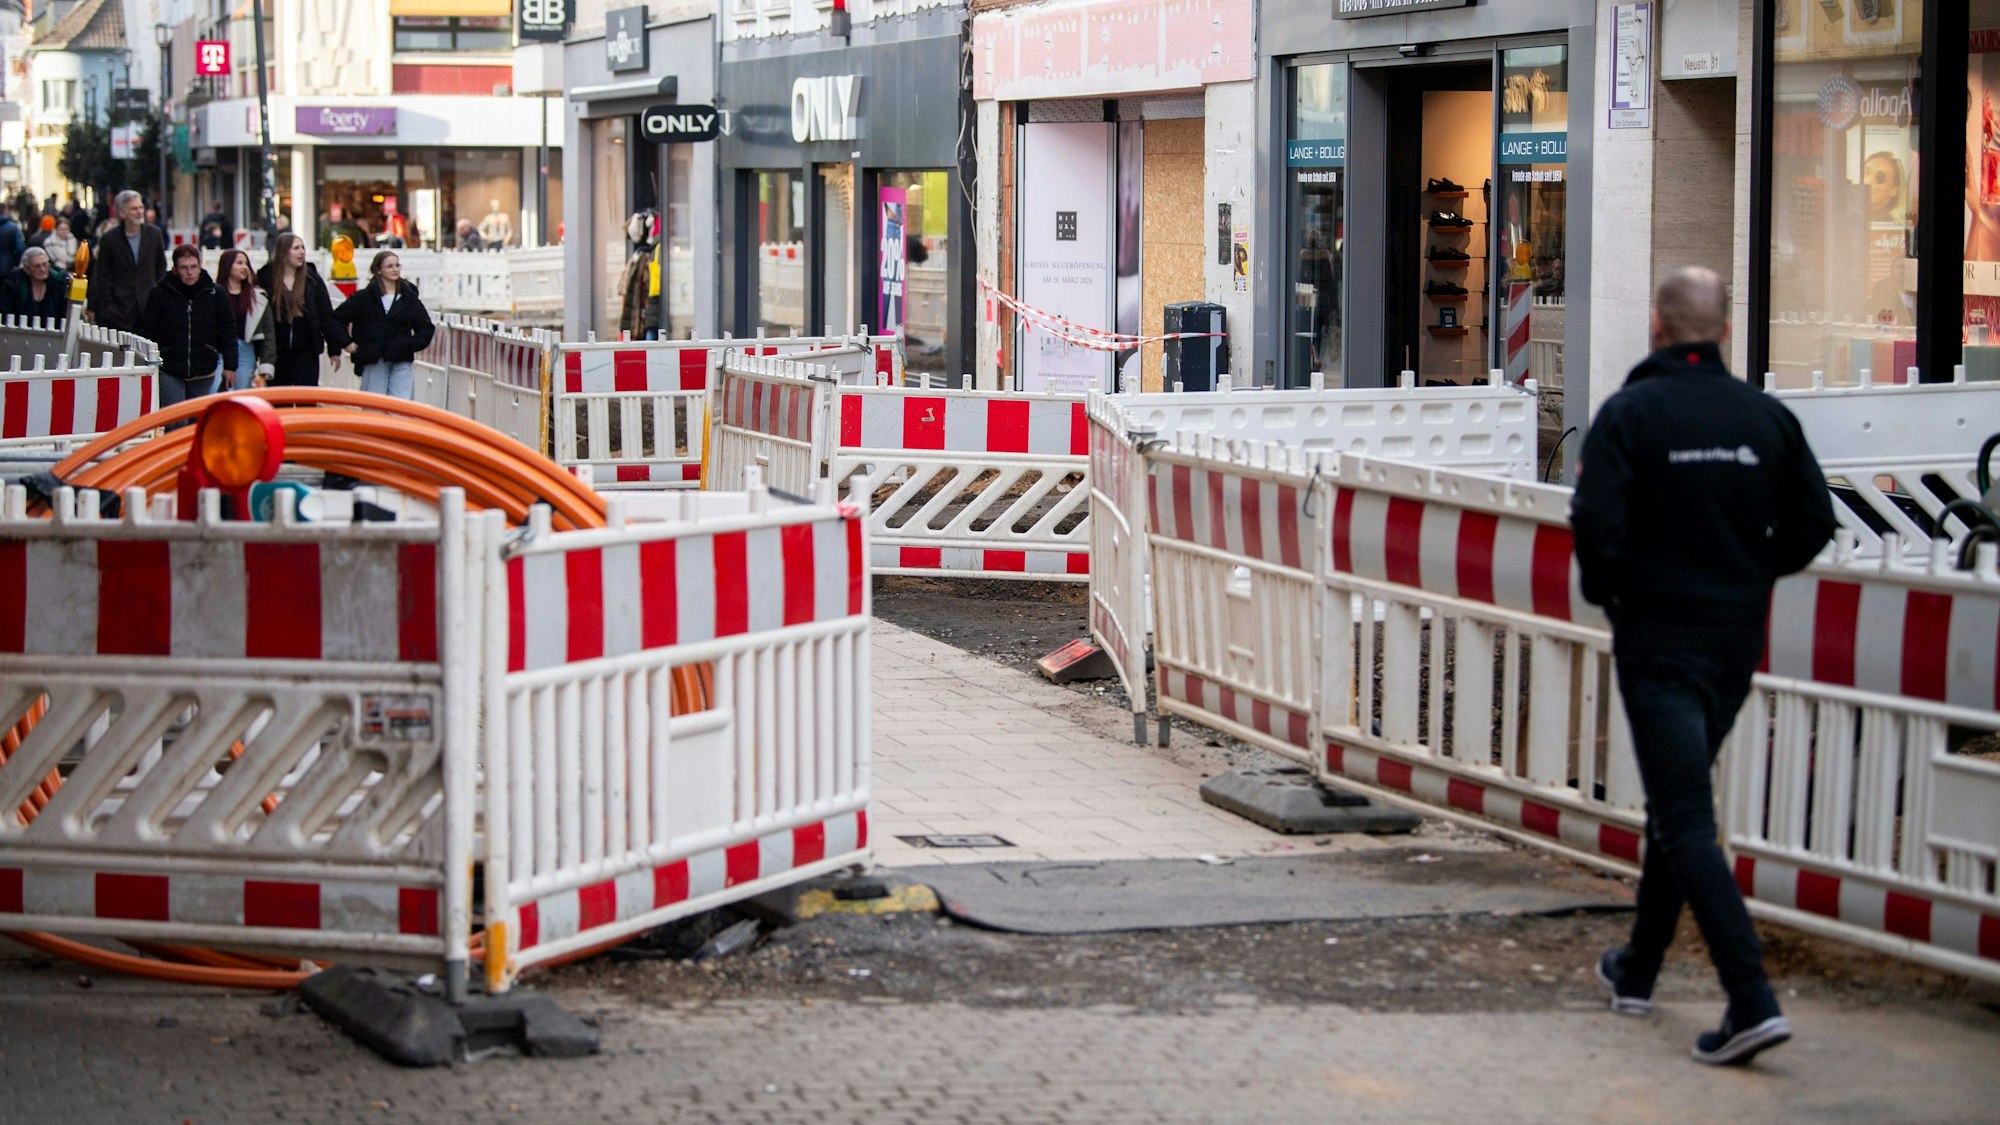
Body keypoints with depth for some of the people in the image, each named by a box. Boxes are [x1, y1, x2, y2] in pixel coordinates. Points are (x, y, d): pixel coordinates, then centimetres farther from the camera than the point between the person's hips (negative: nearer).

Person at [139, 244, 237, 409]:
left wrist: (229, 366, 3)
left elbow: (227, 331, 6)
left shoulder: (215, 293, 1)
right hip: (169, 371, -2)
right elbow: (147, 332, 1)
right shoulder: (160, 293, -4)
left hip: (204, 372, 2)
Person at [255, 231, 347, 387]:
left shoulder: (312, 279, 1)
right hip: (276, 353, 0)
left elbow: (326, 315, 3)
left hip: (306, 351, 0)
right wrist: (257, 351, -3)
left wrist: (334, 349, 0)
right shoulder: (266, 279, -3)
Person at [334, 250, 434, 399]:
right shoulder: (363, 297, 3)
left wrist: (411, 345, -1)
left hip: (401, 362, 0)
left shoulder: (409, 298, 7)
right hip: (373, 363, 0)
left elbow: (426, 328, 13)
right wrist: (347, 342, 2)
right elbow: (337, 318, 10)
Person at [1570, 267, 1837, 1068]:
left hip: (1657, 636, -5)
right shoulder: (1766, 416, 2)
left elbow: (1596, 520, -19)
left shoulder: (1631, 413, -12)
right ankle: (1637, 970, 33)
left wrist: (1609, 591, 0)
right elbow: (1812, 522, 3)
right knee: (1676, 800, 21)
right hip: (1737, 638, 6)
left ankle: (1751, 1000, -20)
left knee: (1685, 818, -8)